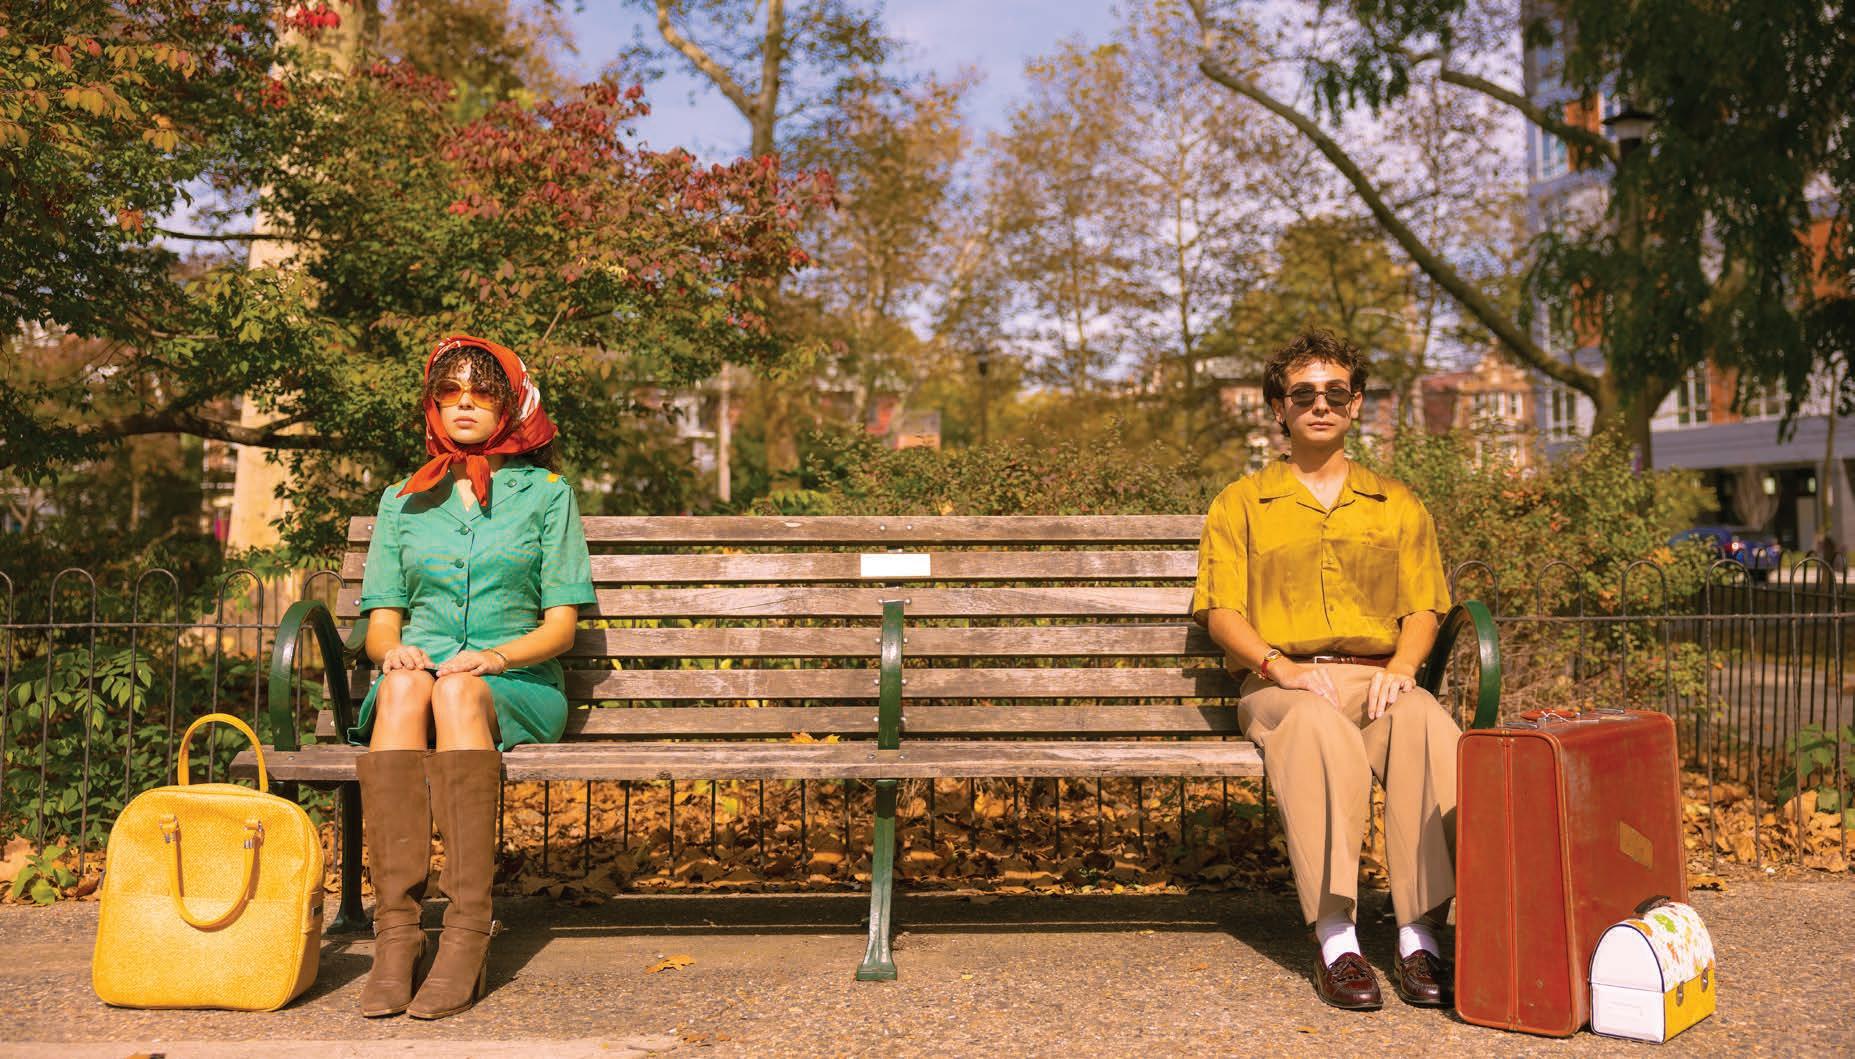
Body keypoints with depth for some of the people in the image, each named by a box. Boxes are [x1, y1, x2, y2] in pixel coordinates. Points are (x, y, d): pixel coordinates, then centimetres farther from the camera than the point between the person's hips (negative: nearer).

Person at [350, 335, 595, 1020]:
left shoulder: (546, 493, 14)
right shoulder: (401, 501, 21)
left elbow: (560, 625, 6)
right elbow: (381, 623, 14)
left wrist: (495, 656, -14)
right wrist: (393, 649, -11)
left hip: (516, 688, -2)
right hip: (420, 671, 2)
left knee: (457, 692, -37)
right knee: (404, 685, -35)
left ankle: (468, 935, -41)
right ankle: (396, 931, -41)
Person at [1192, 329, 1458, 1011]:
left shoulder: (1398, 506, 23)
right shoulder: (1240, 504, 16)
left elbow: (1424, 607, 14)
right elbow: (1221, 610, 5)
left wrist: (1400, 667, -8)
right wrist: (1279, 666, -14)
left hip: (1379, 680, 2)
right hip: (1280, 684, -2)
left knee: (1429, 728, -35)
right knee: (1320, 729, -39)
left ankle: (1421, 937, -33)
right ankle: (1335, 941, -38)